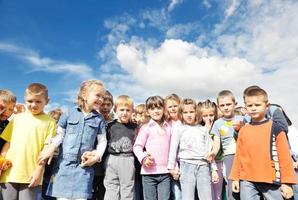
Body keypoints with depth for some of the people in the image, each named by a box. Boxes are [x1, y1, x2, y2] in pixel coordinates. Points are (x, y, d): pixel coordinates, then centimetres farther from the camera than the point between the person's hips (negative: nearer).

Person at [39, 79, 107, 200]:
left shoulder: (99, 119, 5)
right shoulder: (69, 113, 3)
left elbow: (102, 141, 6)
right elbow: (59, 135, 8)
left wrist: (97, 156, -7)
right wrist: (51, 148, -8)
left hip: (84, 166, 0)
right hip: (64, 164, 0)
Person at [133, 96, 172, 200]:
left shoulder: (169, 127, 11)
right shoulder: (146, 127, 0)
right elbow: (137, 146, -4)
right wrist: (143, 157, -20)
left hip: (165, 172, 3)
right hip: (149, 172, -2)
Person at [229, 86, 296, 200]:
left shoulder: (275, 128, -3)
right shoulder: (243, 130, 6)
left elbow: (284, 157, -2)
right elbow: (238, 156, 9)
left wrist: (286, 182, -4)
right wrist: (235, 178, 8)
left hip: (271, 180, -2)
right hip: (247, 181, 3)